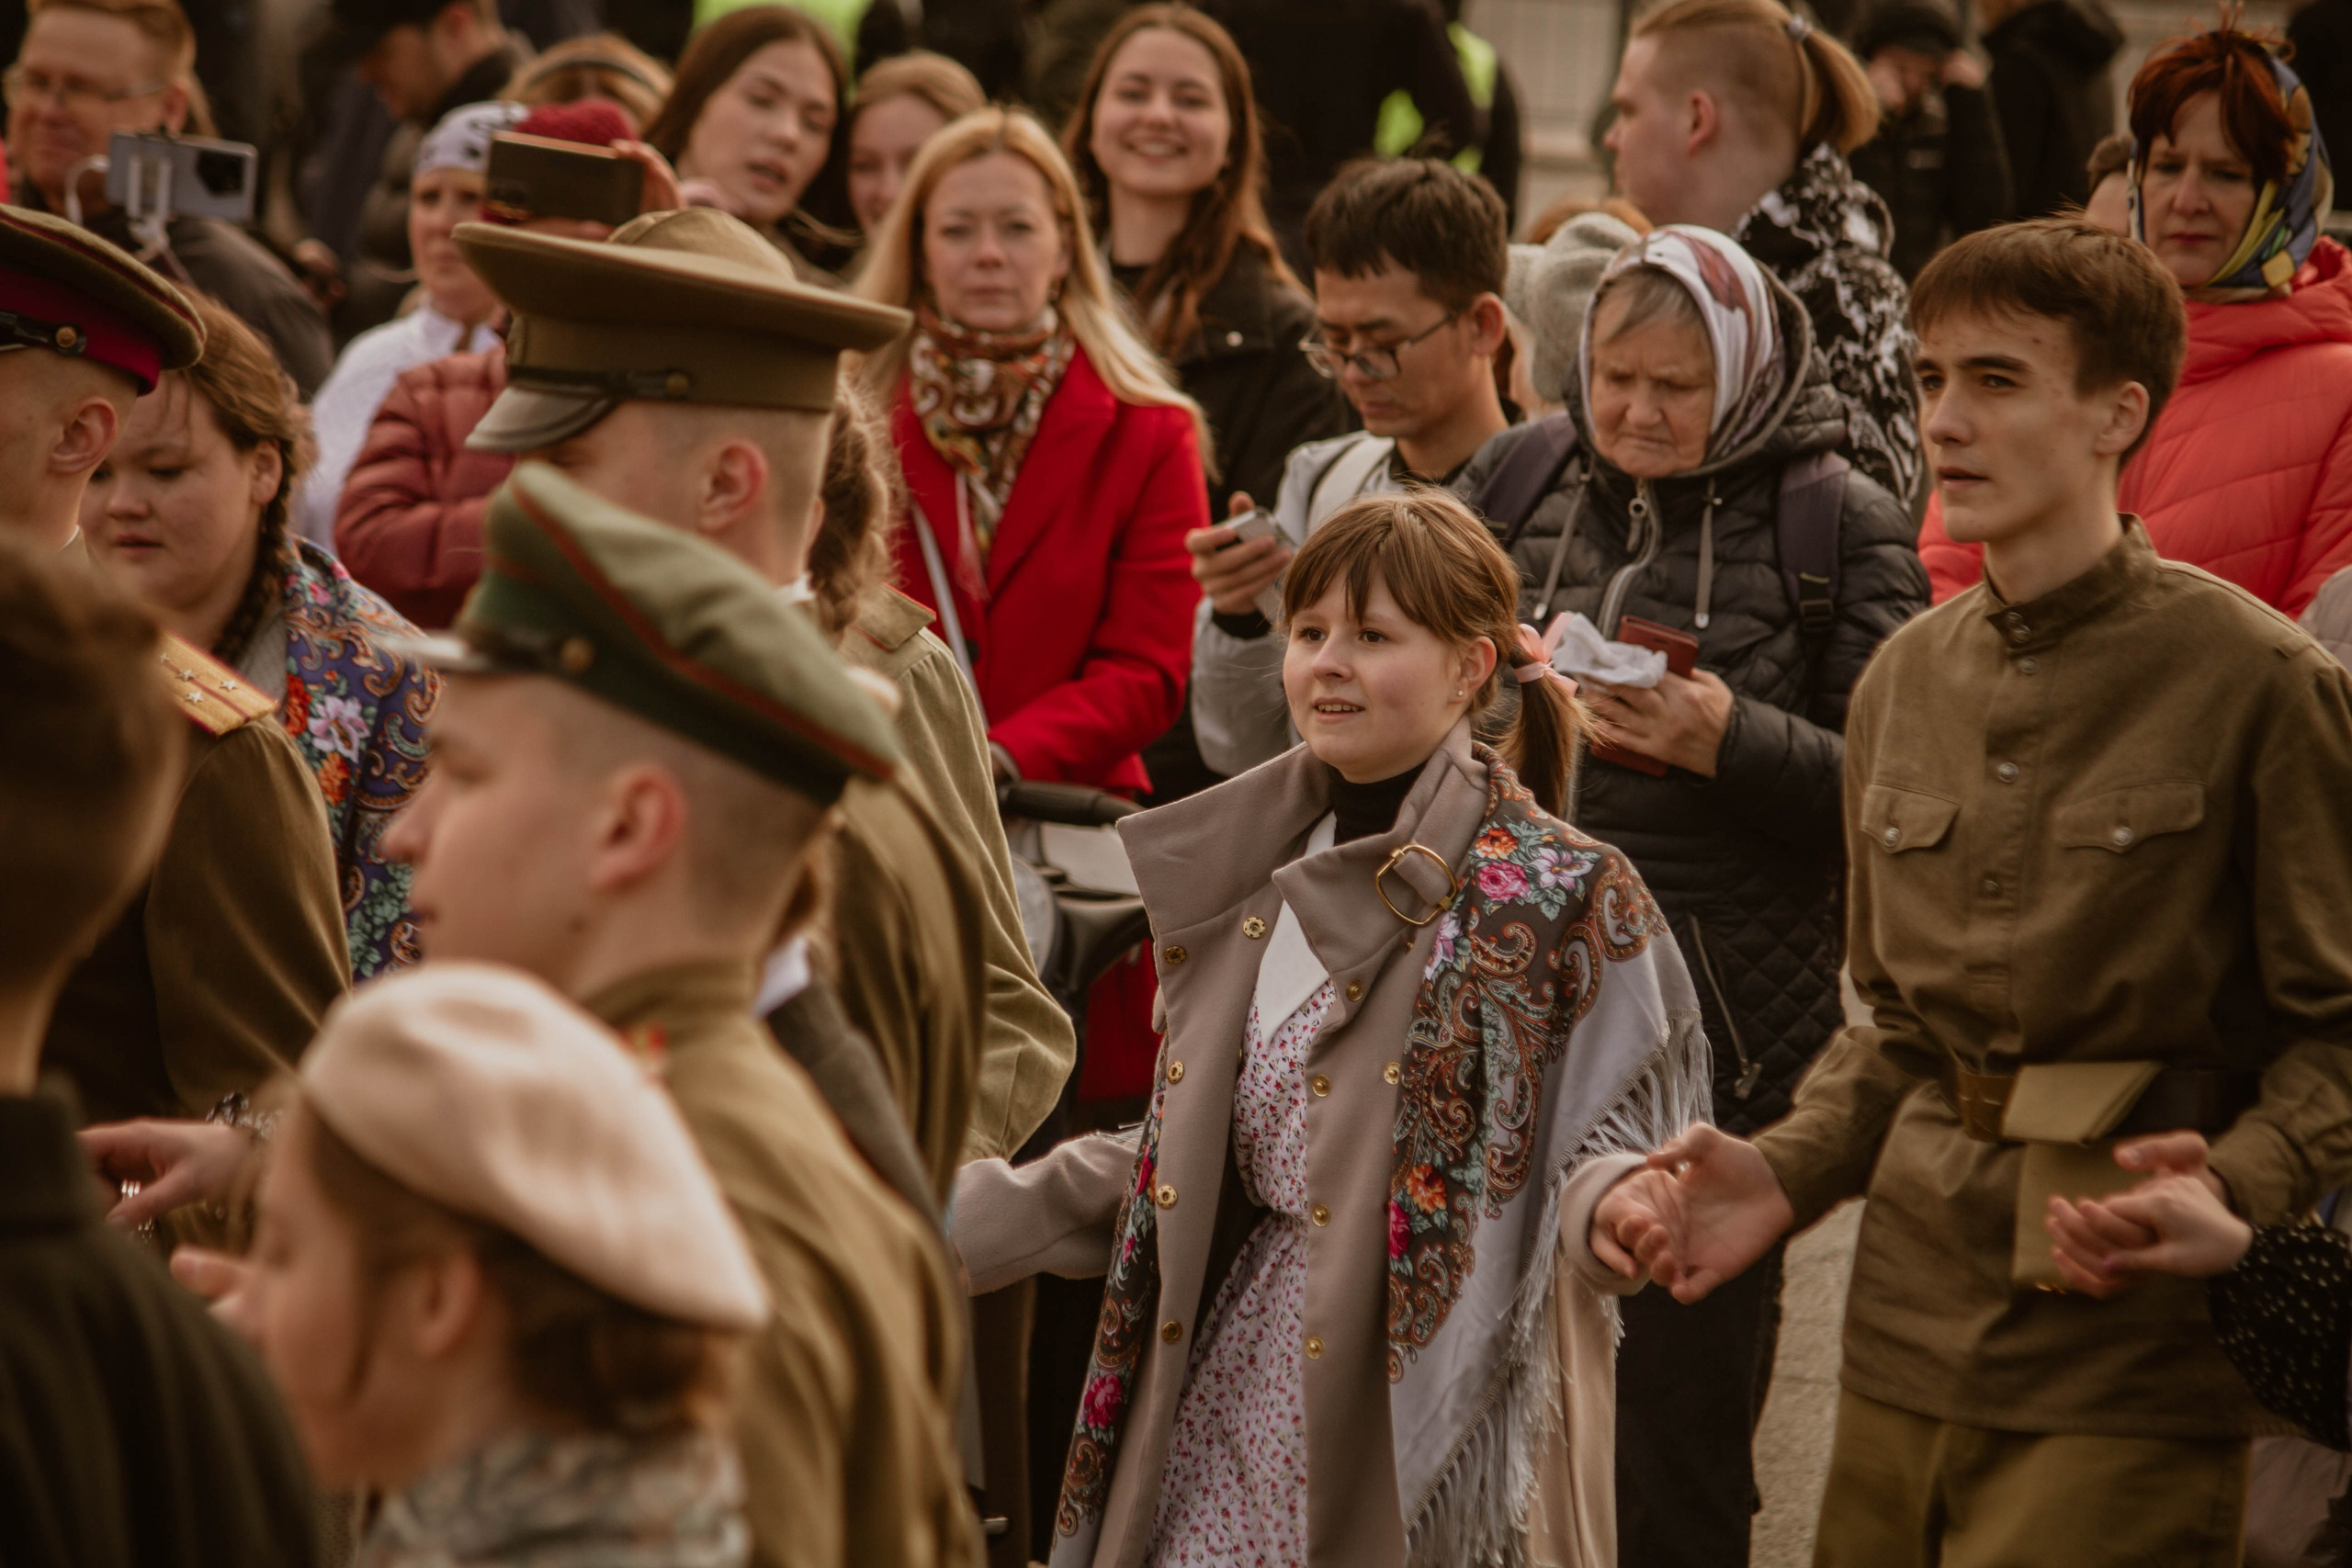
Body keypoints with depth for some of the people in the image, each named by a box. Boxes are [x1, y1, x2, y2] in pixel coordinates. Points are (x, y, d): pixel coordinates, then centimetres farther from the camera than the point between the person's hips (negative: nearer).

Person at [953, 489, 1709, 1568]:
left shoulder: (1564, 899, -9)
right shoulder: (1253, 887, 11)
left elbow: (1602, 1153, -11)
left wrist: (1616, 1211, -35)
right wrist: (965, 1215, 11)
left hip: (1431, 1407, -5)